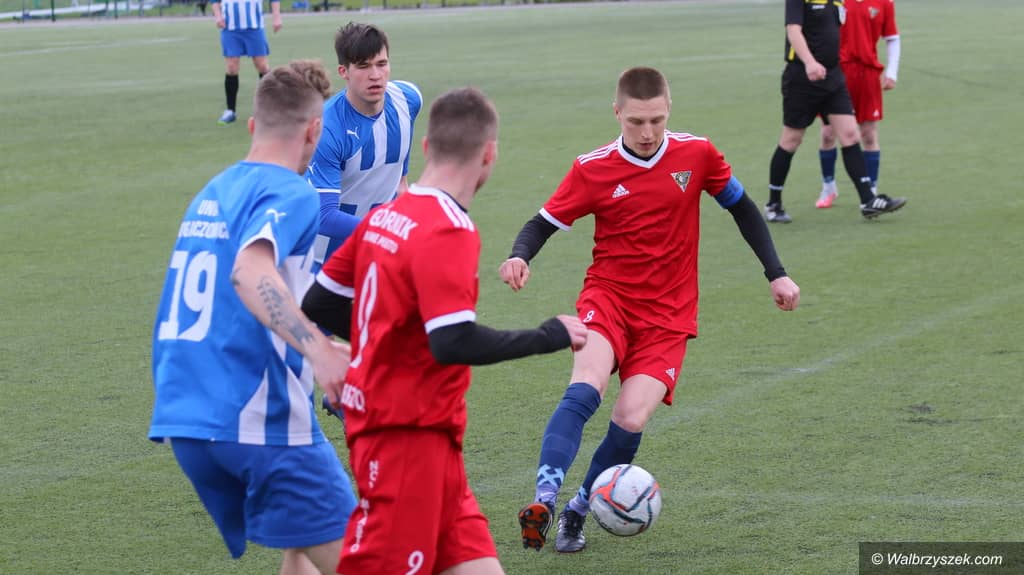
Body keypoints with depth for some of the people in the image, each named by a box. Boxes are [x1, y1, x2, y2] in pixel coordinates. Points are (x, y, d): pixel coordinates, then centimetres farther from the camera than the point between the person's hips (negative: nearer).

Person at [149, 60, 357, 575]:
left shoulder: (211, 194, 19)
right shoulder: (289, 194, -8)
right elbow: (250, 274, -28)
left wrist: (317, 349, 38)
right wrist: (318, 349, -37)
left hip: (182, 417, 8)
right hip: (258, 419, -8)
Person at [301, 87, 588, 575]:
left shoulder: (382, 218, 7)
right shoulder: (449, 233, -18)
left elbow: (319, 304, 13)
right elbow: (455, 343, -27)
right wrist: (551, 336, -16)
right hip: (410, 436, -9)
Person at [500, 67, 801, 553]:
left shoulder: (697, 155, -2)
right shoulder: (593, 169, -5)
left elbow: (742, 207, 12)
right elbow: (543, 223, 0)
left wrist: (776, 275, 10)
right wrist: (520, 258, -22)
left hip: (668, 313, 1)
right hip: (608, 295, -1)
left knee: (631, 419, -16)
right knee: (585, 390, -30)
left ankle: (577, 512, 6)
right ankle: (544, 500, -36)